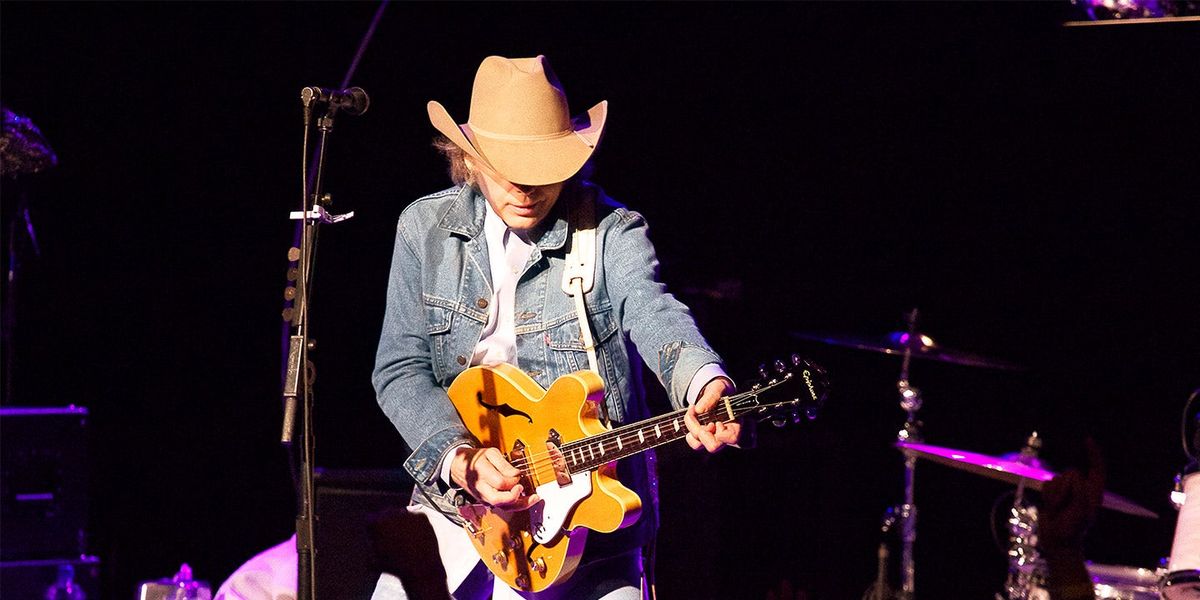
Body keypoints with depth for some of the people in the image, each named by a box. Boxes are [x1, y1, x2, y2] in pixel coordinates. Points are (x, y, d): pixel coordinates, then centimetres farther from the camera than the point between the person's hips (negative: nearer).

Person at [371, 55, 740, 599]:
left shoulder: (612, 232, -4)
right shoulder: (425, 228, 4)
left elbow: (654, 317, -24)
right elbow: (399, 370, 1)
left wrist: (707, 386, -46)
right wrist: (462, 461, -17)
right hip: (455, 498, 2)